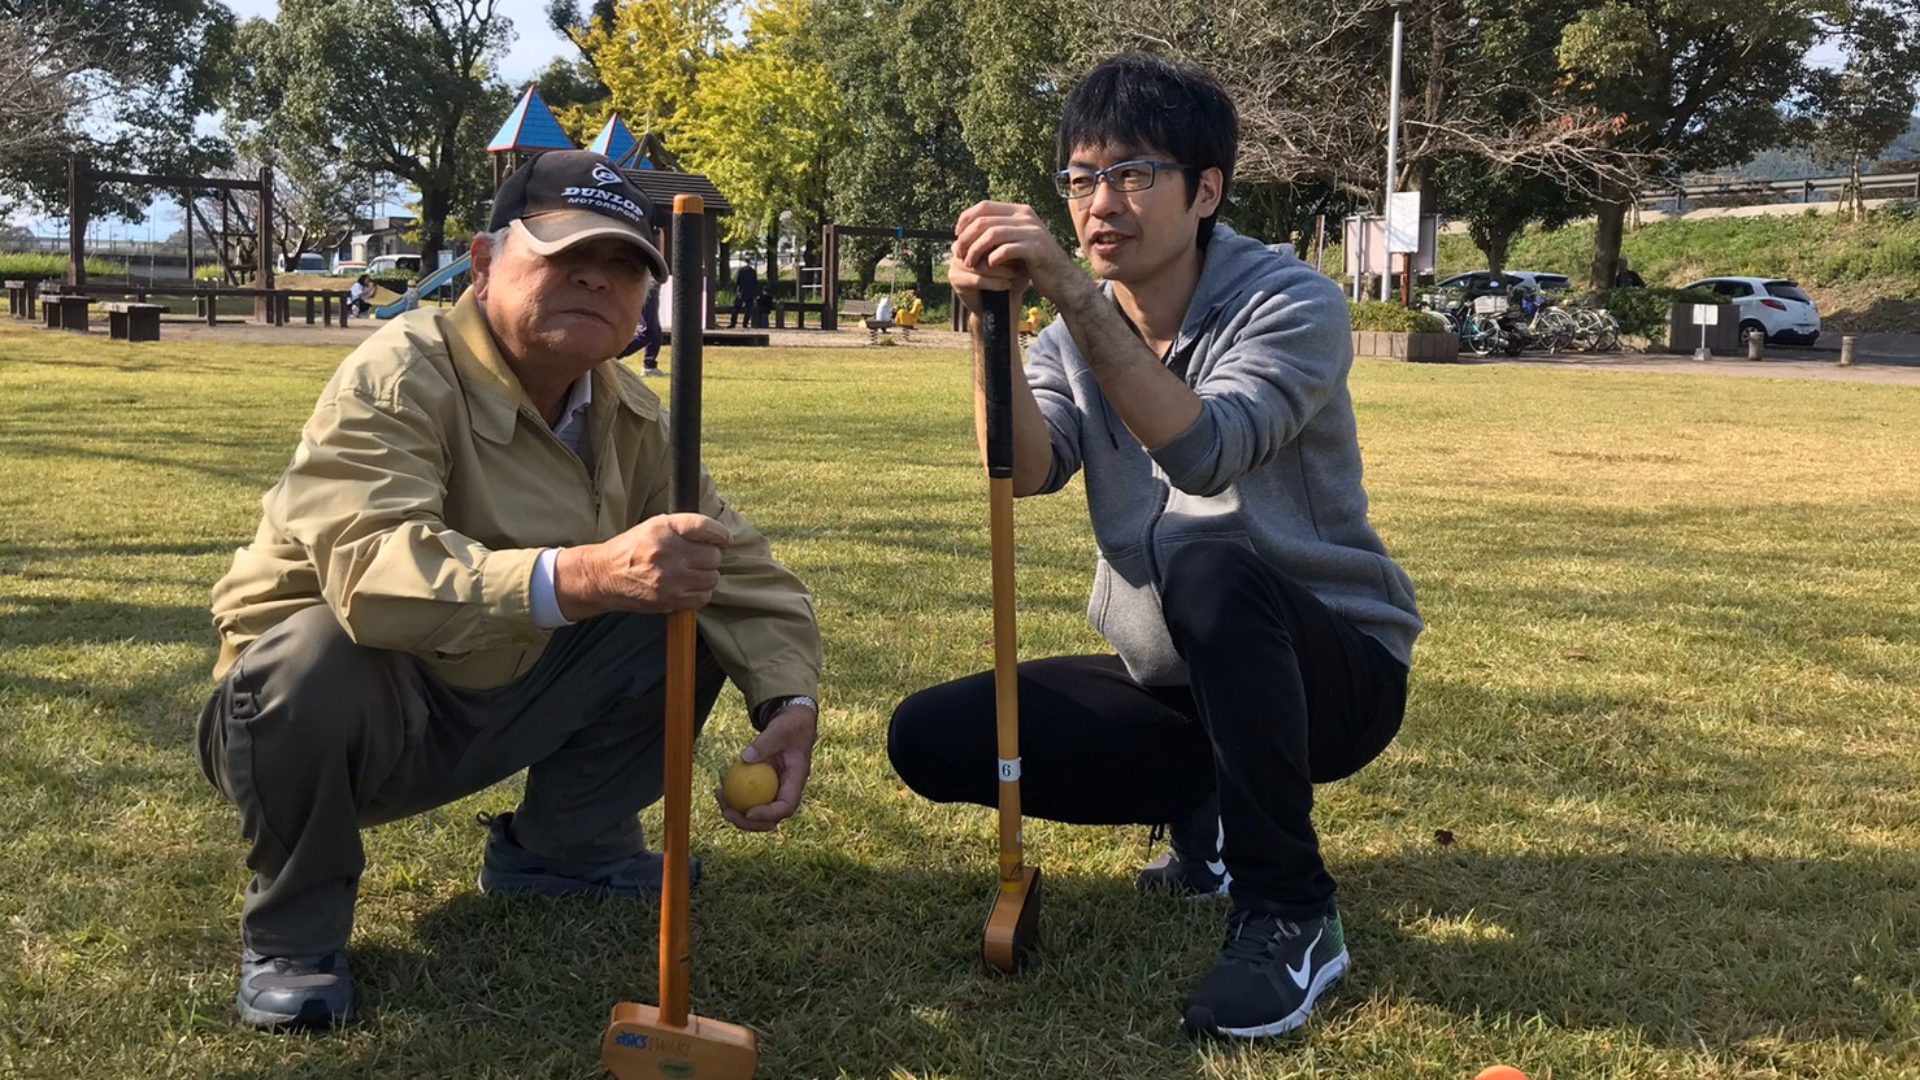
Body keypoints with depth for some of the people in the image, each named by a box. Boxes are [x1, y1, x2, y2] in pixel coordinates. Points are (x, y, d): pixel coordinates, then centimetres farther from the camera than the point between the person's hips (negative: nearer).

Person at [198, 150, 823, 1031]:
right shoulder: (401, 377, -24)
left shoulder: (632, 417, -2)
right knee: (316, 655, -39)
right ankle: (292, 929, -9)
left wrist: (789, 702, -19)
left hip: (494, 710, 6)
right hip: (347, 710, -6)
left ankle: (558, 851, 13)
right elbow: (372, 571, -42)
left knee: (693, 601, -7)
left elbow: (744, 567, 2)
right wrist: (584, 576, -56)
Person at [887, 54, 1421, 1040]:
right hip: (1168, 685, 6)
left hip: (1327, 668, -6)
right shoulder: (1075, 330, 2)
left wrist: (1074, 292, -40)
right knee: (931, 738, -9)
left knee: (1210, 567, -39)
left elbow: (1203, 451, -34)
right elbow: (1026, 471, -18)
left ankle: (1291, 913, -23)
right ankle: (1208, 807, 9)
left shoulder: (1292, 304, -15)